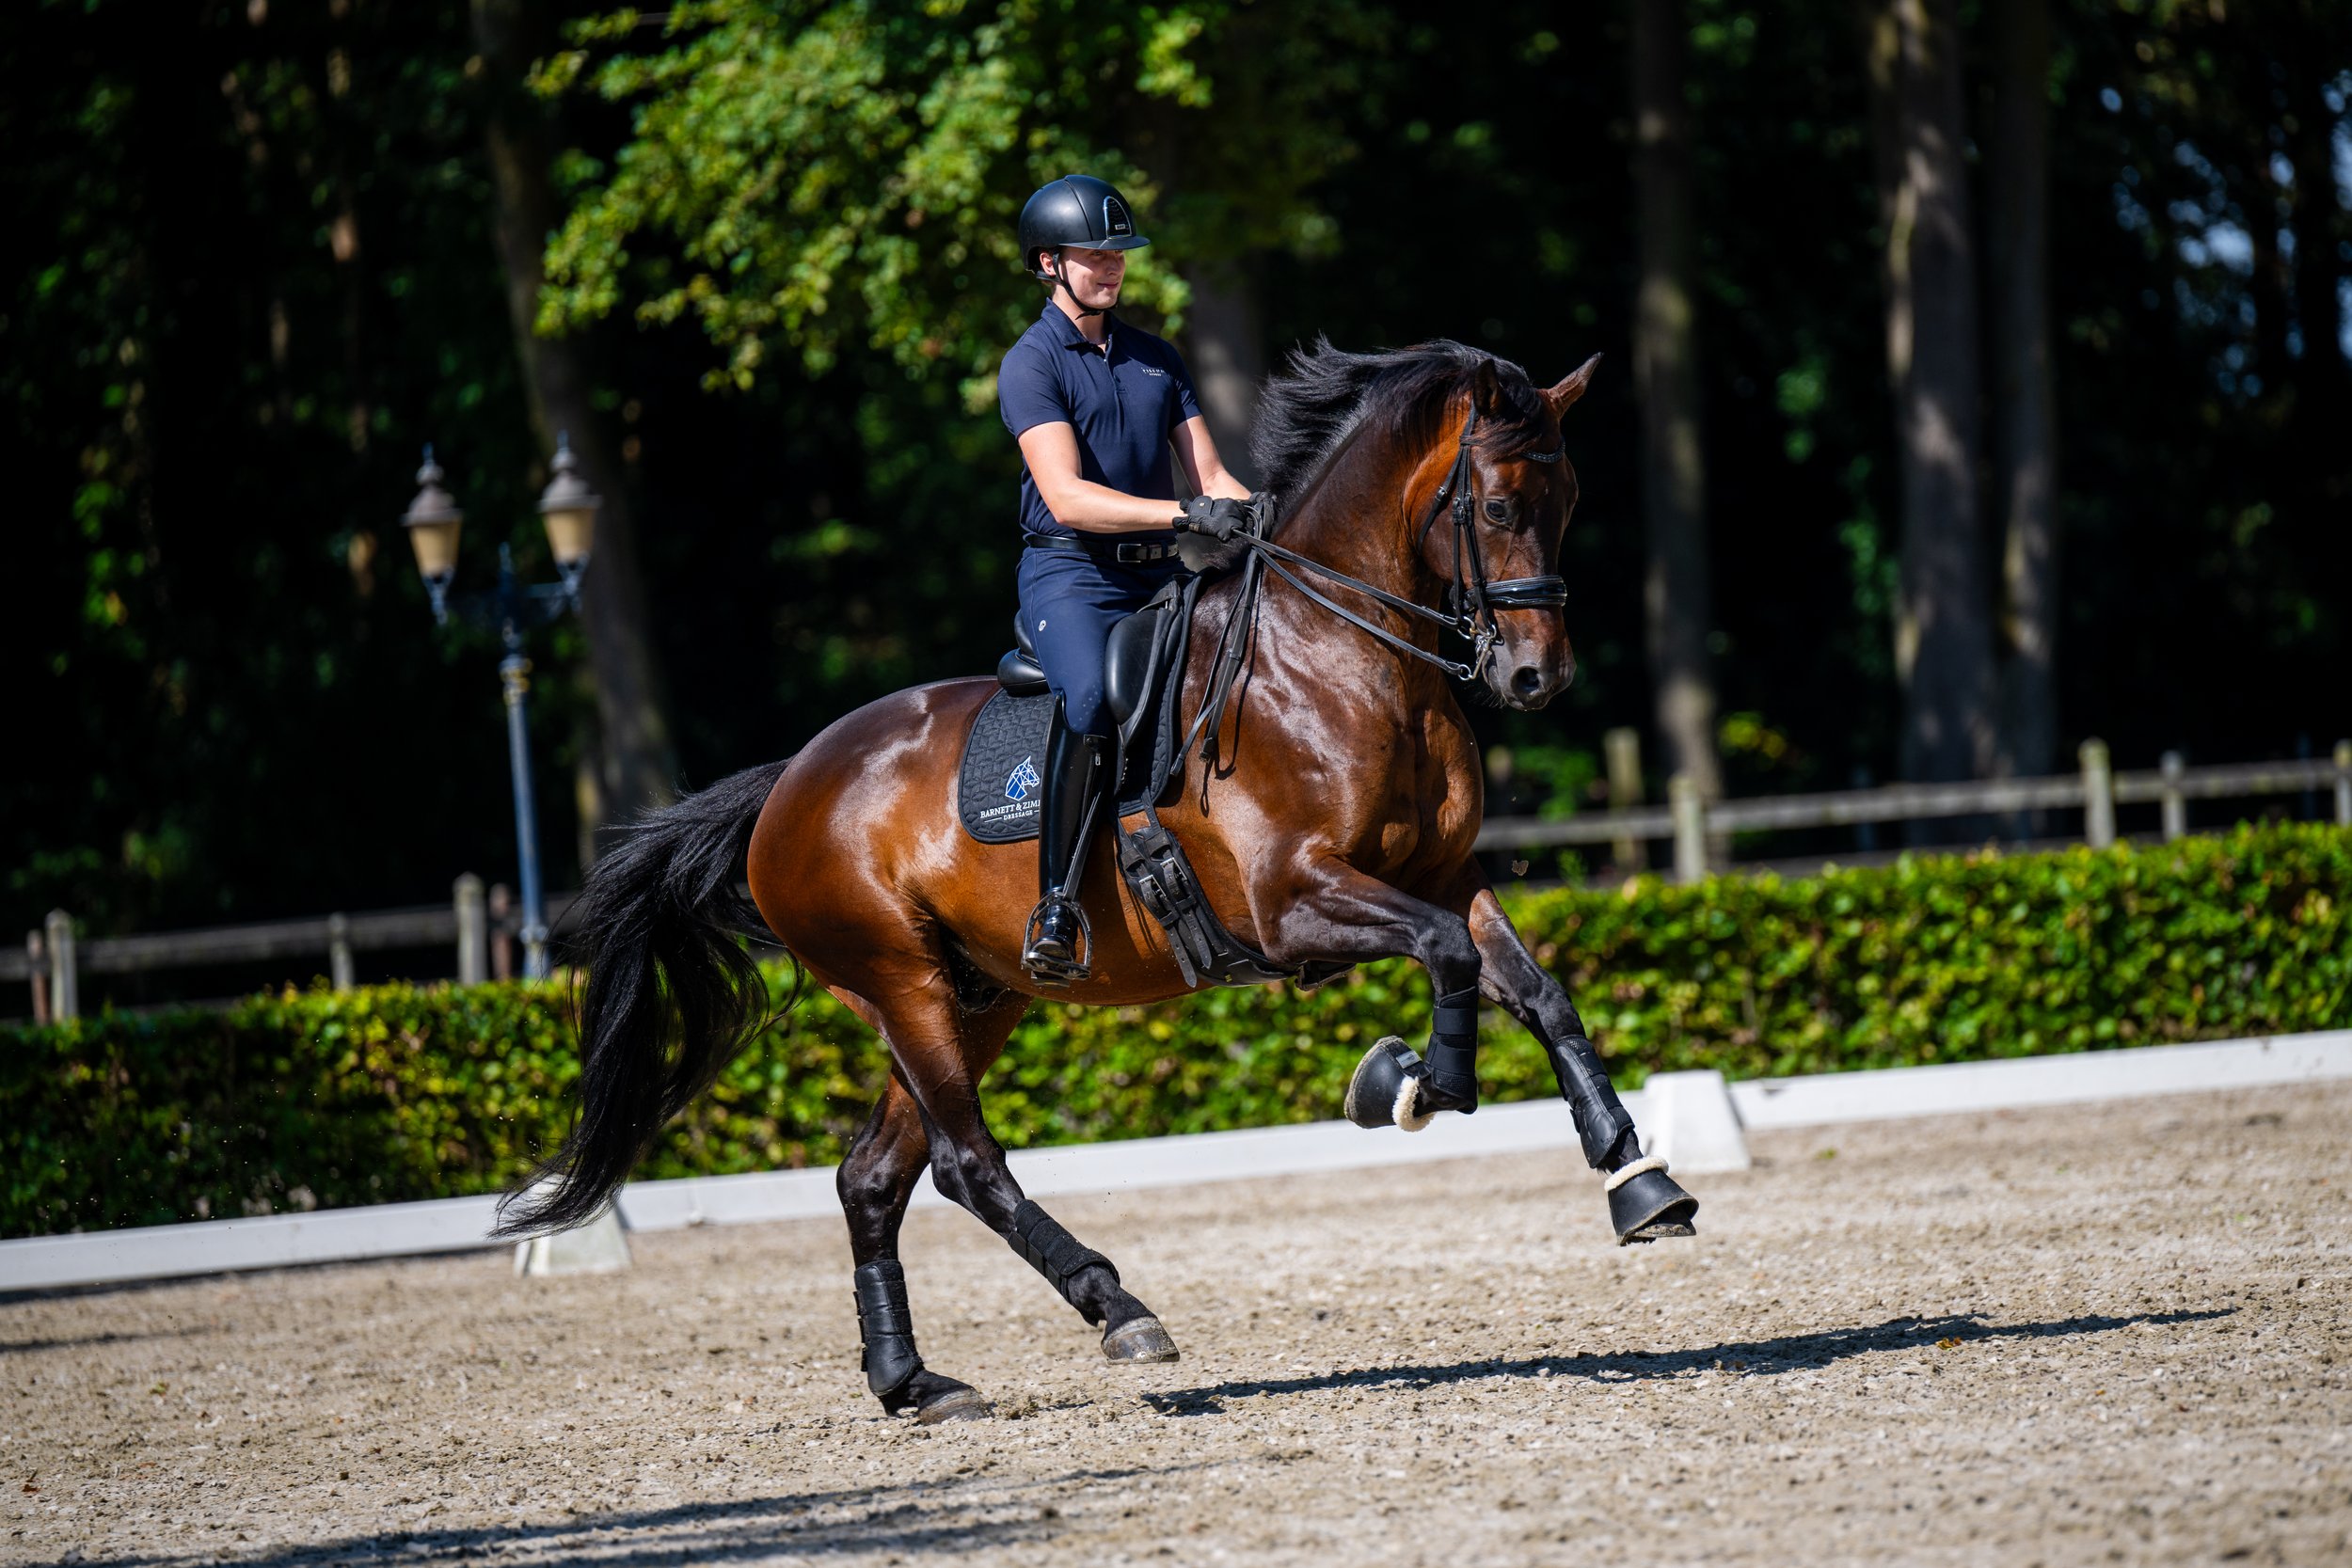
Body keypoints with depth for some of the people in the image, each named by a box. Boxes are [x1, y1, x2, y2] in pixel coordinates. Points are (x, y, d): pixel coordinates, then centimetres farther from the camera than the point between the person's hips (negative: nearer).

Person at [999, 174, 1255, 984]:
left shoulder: (1157, 359, 18)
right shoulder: (1031, 365, -4)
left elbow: (1210, 476, 15)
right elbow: (1068, 497, -17)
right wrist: (1189, 513, -27)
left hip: (1160, 578, 7)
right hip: (1070, 577, -7)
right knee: (1090, 694, -34)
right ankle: (1057, 909, -34)